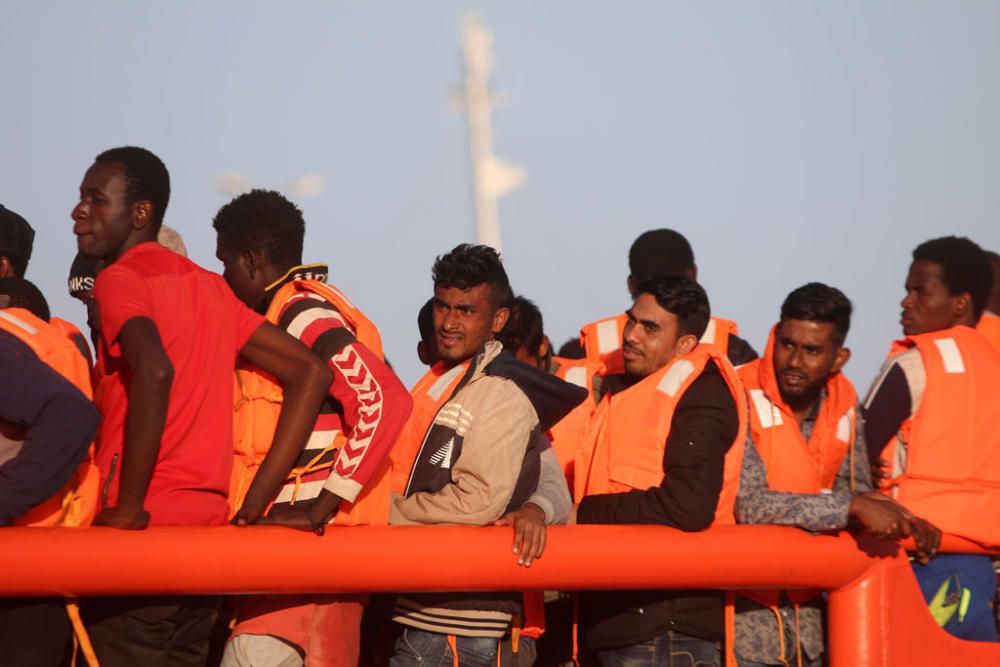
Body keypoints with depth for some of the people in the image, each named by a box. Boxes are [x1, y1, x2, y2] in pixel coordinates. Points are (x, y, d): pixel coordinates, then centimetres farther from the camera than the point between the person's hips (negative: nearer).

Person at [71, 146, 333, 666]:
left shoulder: (119, 277, -5)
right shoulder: (208, 287, 17)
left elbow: (155, 371, -24)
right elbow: (309, 372, 15)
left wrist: (128, 508, -19)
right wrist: (257, 499, 10)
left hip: (145, 531, -8)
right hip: (207, 525, 8)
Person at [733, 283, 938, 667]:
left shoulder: (844, 405, 5)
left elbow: (856, 493, 14)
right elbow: (750, 504, -24)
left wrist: (901, 523, -6)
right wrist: (851, 507, -26)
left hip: (806, 614, 6)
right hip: (746, 615, -6)